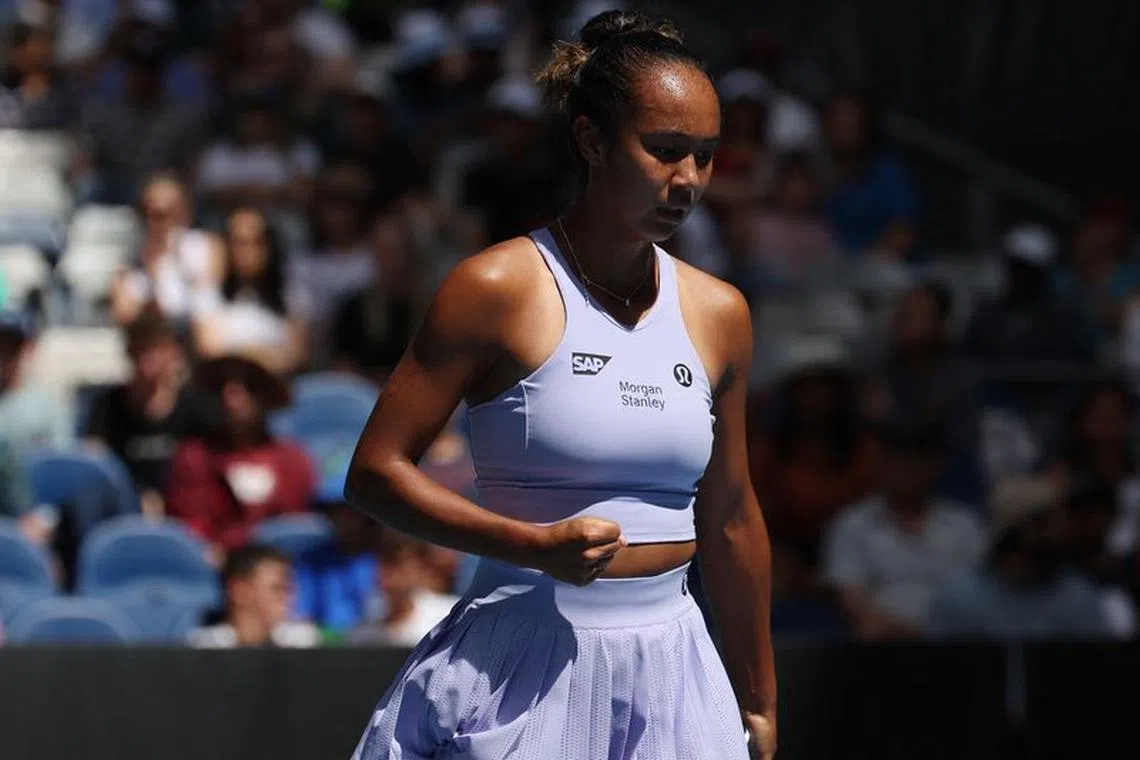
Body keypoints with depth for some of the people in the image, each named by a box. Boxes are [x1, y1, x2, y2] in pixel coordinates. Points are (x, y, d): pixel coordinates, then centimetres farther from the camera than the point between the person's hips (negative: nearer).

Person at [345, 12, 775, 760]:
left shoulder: (718, 315, 9)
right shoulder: (500, 289, -7)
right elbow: (376, 470, -8)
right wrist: (538, 546, -19)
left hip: (670, 670, 4)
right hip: (524, 667, -4)